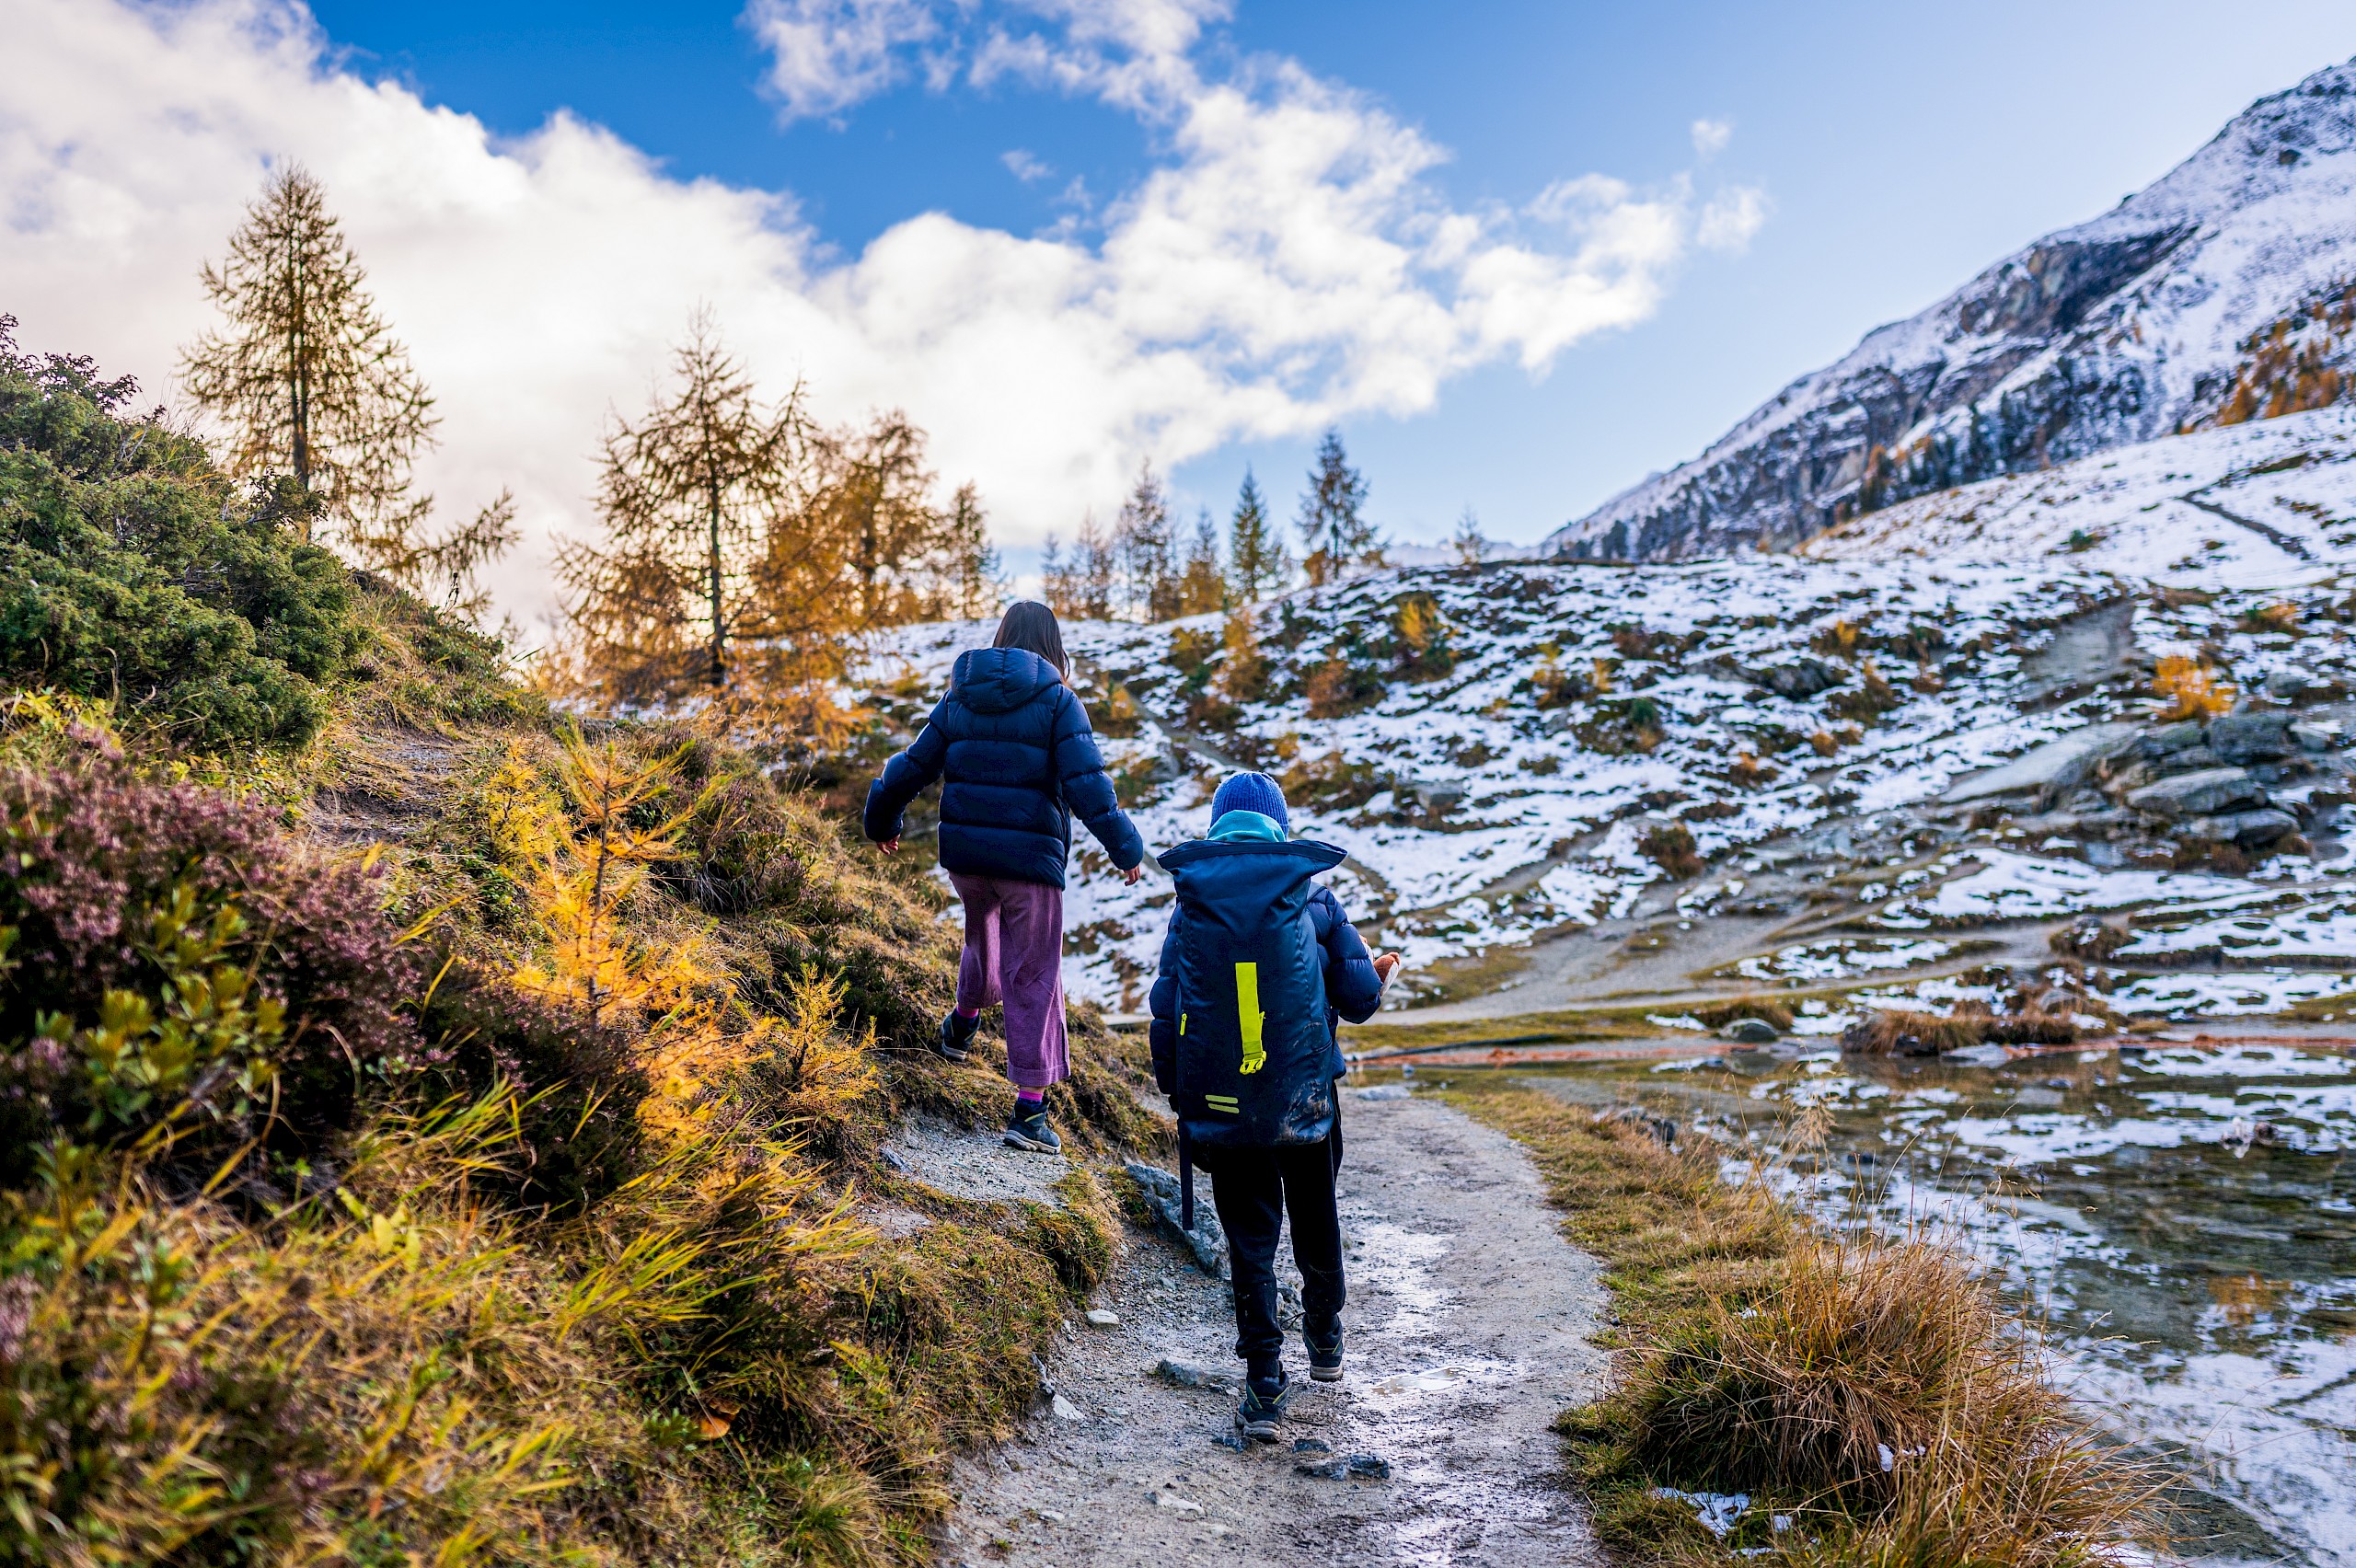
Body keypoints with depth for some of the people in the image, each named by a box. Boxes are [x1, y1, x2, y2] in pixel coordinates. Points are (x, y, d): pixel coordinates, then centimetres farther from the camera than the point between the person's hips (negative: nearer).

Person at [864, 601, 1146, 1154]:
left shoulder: (960, 696, 7)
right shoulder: (1058, 701, -6)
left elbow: (914, 766, 12)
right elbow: (1087, 785, -14)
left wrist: (881, 821, 28)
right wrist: (1127, 849, -7)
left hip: (963, 853, 4)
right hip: (1030, 859, -4)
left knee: (983, 934, 33)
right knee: (1033, 978, 3)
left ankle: (963, 1024, 51)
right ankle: (1030, 1108, 4)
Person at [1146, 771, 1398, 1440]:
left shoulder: (1190, 908, -3)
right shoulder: (1314, 899, -5)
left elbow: (1165, 1015, -1)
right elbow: (1358, 998, -1)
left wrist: (1177, 1094, 12)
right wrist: (1379, 974, 22)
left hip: (1222, 1105, 0)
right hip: (1306, 1101, 1)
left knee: (1249, 1236, 10)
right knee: (1315, 1218, 22)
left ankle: (1264, 1384, 9)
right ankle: (1325, 1340, 41)